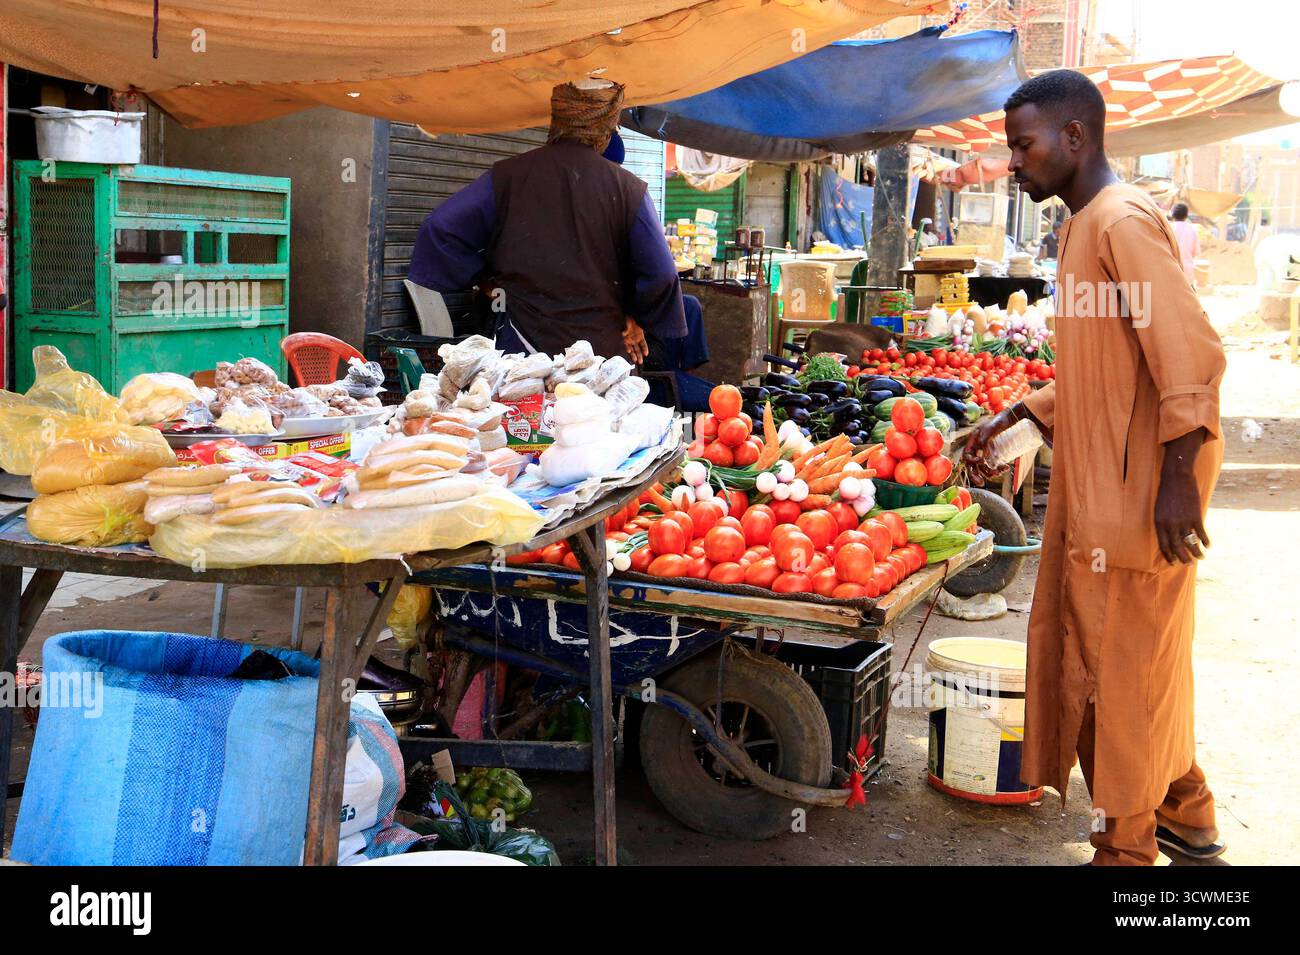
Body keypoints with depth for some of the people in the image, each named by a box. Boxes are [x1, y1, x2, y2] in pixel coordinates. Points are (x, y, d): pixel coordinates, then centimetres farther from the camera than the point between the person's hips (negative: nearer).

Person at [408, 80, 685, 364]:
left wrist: (484, 282, 7)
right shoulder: (628, 190, -3)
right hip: (605, 351, -1)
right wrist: (638, 320, 13)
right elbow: (660, 274, -4)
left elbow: (438, 230, -3)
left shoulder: (507, 176, 0)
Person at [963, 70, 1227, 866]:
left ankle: (1127, 847, 16)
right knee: (1141, 659, 19)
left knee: (1124, 665, 1)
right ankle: (1186, 815, 35)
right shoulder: (1086, 225, 15)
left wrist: (1178, 473, -25)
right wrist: (1014, 418, 16)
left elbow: (1193, 353, -23)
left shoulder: (1122, 220, -16)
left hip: (1136, 494, -10)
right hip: (1098, 488, 10)